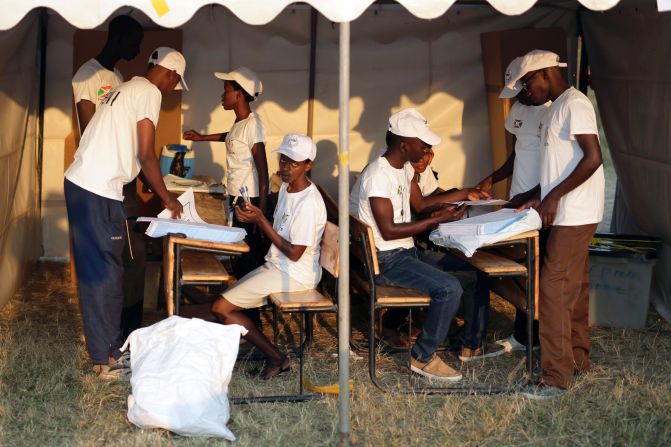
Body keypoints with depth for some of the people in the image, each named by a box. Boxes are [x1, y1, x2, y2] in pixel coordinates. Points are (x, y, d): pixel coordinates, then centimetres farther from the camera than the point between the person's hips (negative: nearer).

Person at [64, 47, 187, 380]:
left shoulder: (127, 89, 21)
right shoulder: (149, 92, -8)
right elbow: (145, 156, -11)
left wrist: (159, 193, 26)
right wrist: (167, 198, 1)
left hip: (81, 184, 10)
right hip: (99, 193, -10)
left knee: (94, 270, 17)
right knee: (105, 273, -2)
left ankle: (103, 342, 28)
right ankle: (108, 358, 7)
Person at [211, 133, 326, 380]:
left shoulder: (308, 203, -22)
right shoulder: (286, 187, 7)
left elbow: (294, 253, -22)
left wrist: (261, 220, -21)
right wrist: (253, 216, -3)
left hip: (295, 275, -10)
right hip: (276, 266, 10)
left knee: (221, 308, -11)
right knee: (229, 299, 10)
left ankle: (276, 357, 1)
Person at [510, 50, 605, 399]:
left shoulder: (575, 104, -13)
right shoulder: (556, 110, 17)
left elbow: (593, 158, -22)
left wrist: (554, 197, -21)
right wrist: (538, 198, 13)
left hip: (575, 215, -10)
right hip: (568, 215, 10)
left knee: (554, 288, -10)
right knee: (574, 288, 15)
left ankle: (557, 375, -6)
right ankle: (577, 359, 25)